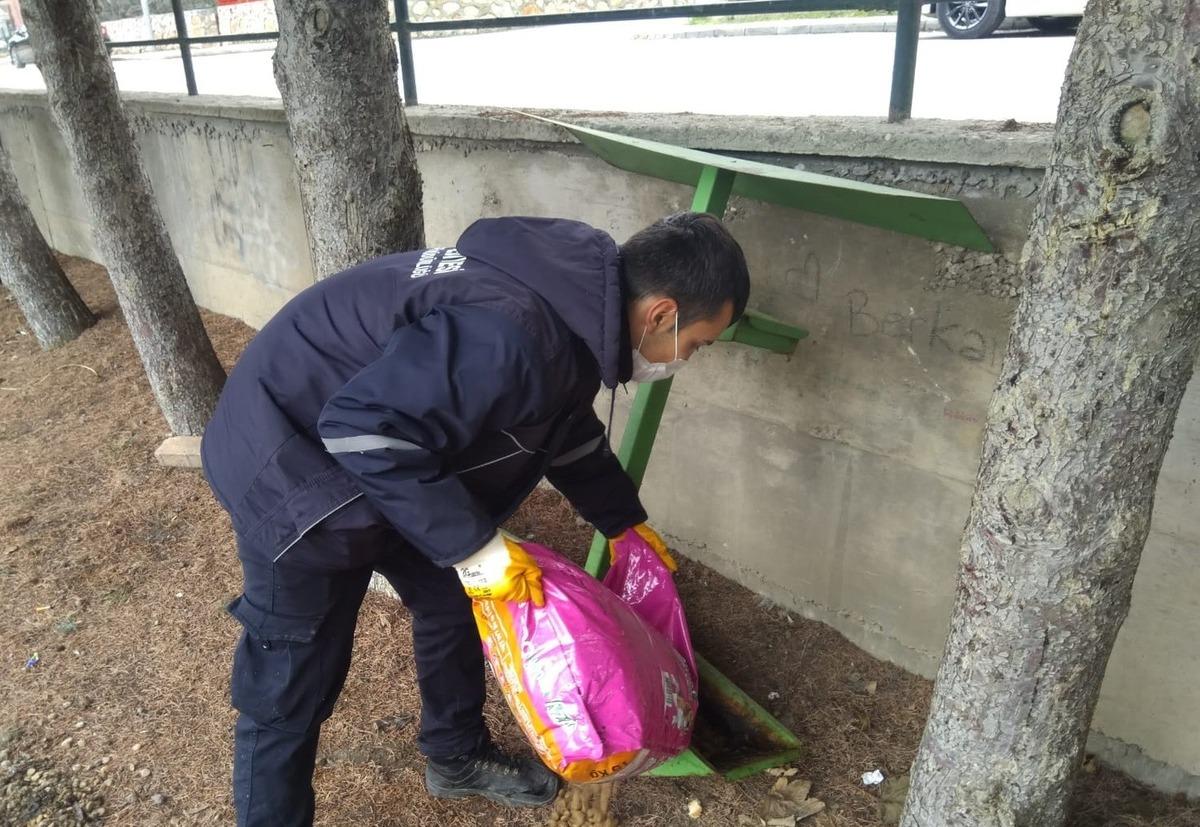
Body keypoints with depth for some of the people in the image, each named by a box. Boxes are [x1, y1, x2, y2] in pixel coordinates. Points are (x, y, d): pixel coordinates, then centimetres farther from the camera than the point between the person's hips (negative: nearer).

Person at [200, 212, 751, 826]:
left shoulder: (573, 308, -2)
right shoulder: (513, 336, -36)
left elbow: (569, 431, 15)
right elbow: (362, 429, -35)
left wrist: (624, 522, 23)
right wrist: (473, 544, -27)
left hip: (395, 461, 9)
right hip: (295, 465, -9)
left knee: (452, 604, 20)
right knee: (289, 693, 2)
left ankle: (457, 758, 43)